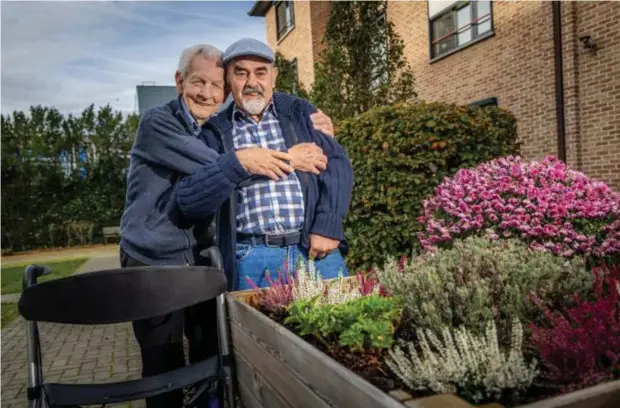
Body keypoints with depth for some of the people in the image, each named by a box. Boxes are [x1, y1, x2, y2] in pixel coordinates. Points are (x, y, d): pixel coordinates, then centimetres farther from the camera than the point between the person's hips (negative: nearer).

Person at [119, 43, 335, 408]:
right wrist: (288, 159, -26)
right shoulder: (157, 124, -12)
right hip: (153, 266, -4)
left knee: (213, 363, 11)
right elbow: (219, 166, -24)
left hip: (202, 262, 5)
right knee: (164, 370, 6)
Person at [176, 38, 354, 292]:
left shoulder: (299, 113, 10)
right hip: (253, 260, -1)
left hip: (315, 249, 1)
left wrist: (327, 226, -10)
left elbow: (337, 163, 2)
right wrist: (237, 162, -15)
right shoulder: (215, 132, 7)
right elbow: (188, 200, -2)